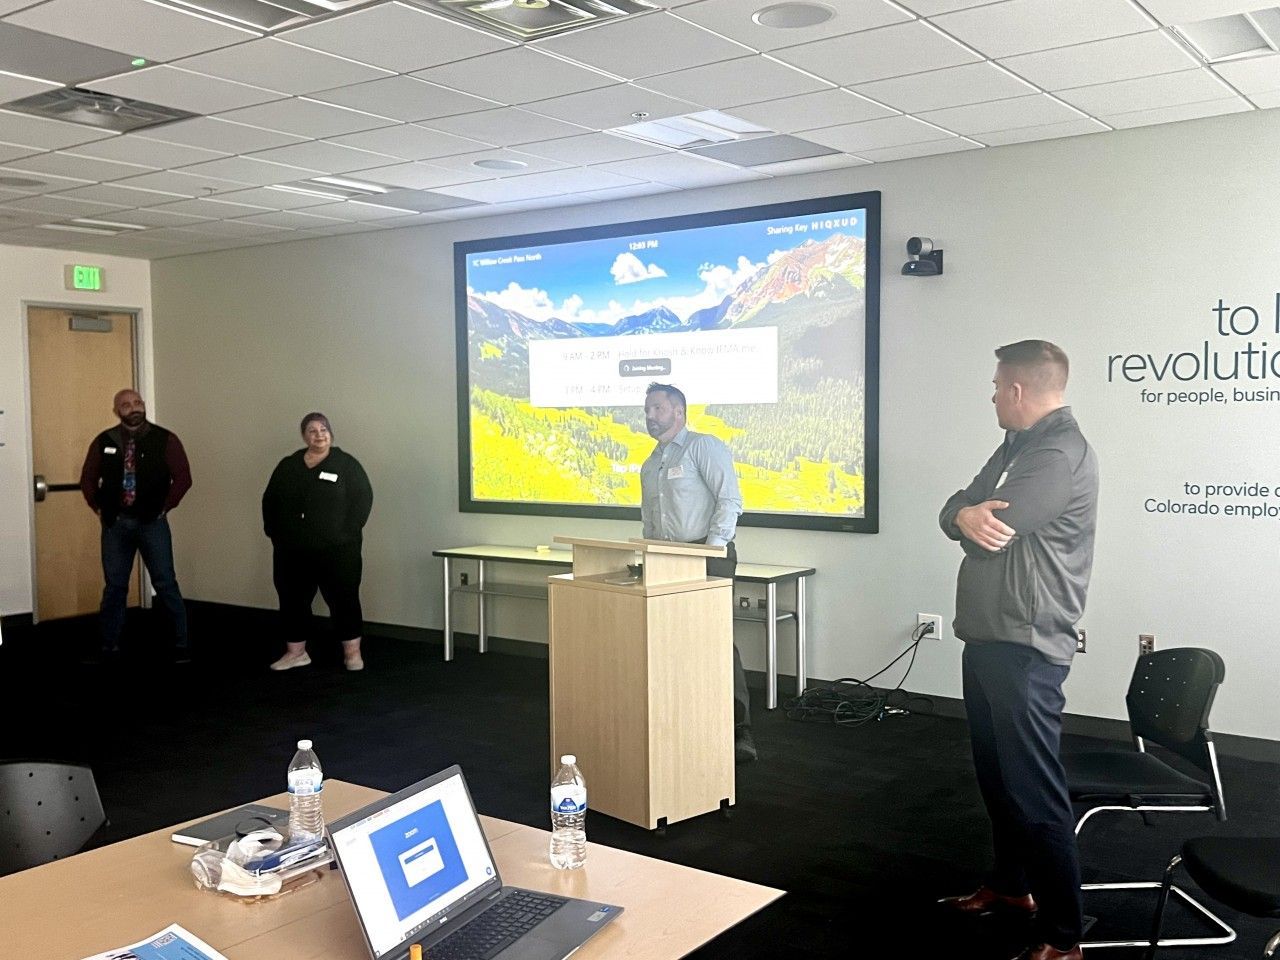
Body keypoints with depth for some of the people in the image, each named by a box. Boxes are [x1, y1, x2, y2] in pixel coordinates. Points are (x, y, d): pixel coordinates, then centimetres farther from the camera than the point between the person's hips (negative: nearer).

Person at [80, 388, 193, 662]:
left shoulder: (164, 439, -3)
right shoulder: (104, 442, 4)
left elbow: (183, 477, -4)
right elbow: (87, 479, 13)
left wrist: (164, 507, -5)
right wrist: (100, 509, 5)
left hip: (152, 522, -2)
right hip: (115, 523, 3)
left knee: (165, 584, -2)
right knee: (114, 586, 9)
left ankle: (181, 643, 6)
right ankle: (109, 646, 19)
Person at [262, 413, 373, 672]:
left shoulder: (346, 464, -1)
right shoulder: (287, 466, 10)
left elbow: (363, 498, -5)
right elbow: (269, 501, 14)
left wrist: (348, 533, -11)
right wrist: (274, 533, 5)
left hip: (336, 549, -4)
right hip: (292, 550, 4)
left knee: (343, 600, 0)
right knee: (293, 600, 9)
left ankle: (352, 652, 10)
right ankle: (296, 651, 22)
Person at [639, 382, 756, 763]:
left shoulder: (705, 447, -5)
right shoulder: (649, 466, 21)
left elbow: (730, 501, -14)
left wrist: (711, 548, -20)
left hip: (707, 557, -8)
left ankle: (740, 733, -5)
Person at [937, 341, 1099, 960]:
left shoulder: (1061, 454, -17)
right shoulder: (1019, 445, 15)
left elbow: (993, 530, -23)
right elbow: (955, 512, 9)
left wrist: (972, 515, 0)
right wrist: (966, 514, -15)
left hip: (1024, 646, -10)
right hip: (988, 636, 10)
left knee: (1034, 789, -6)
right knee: (997, 773, 20)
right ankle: (1011, 884, 36)